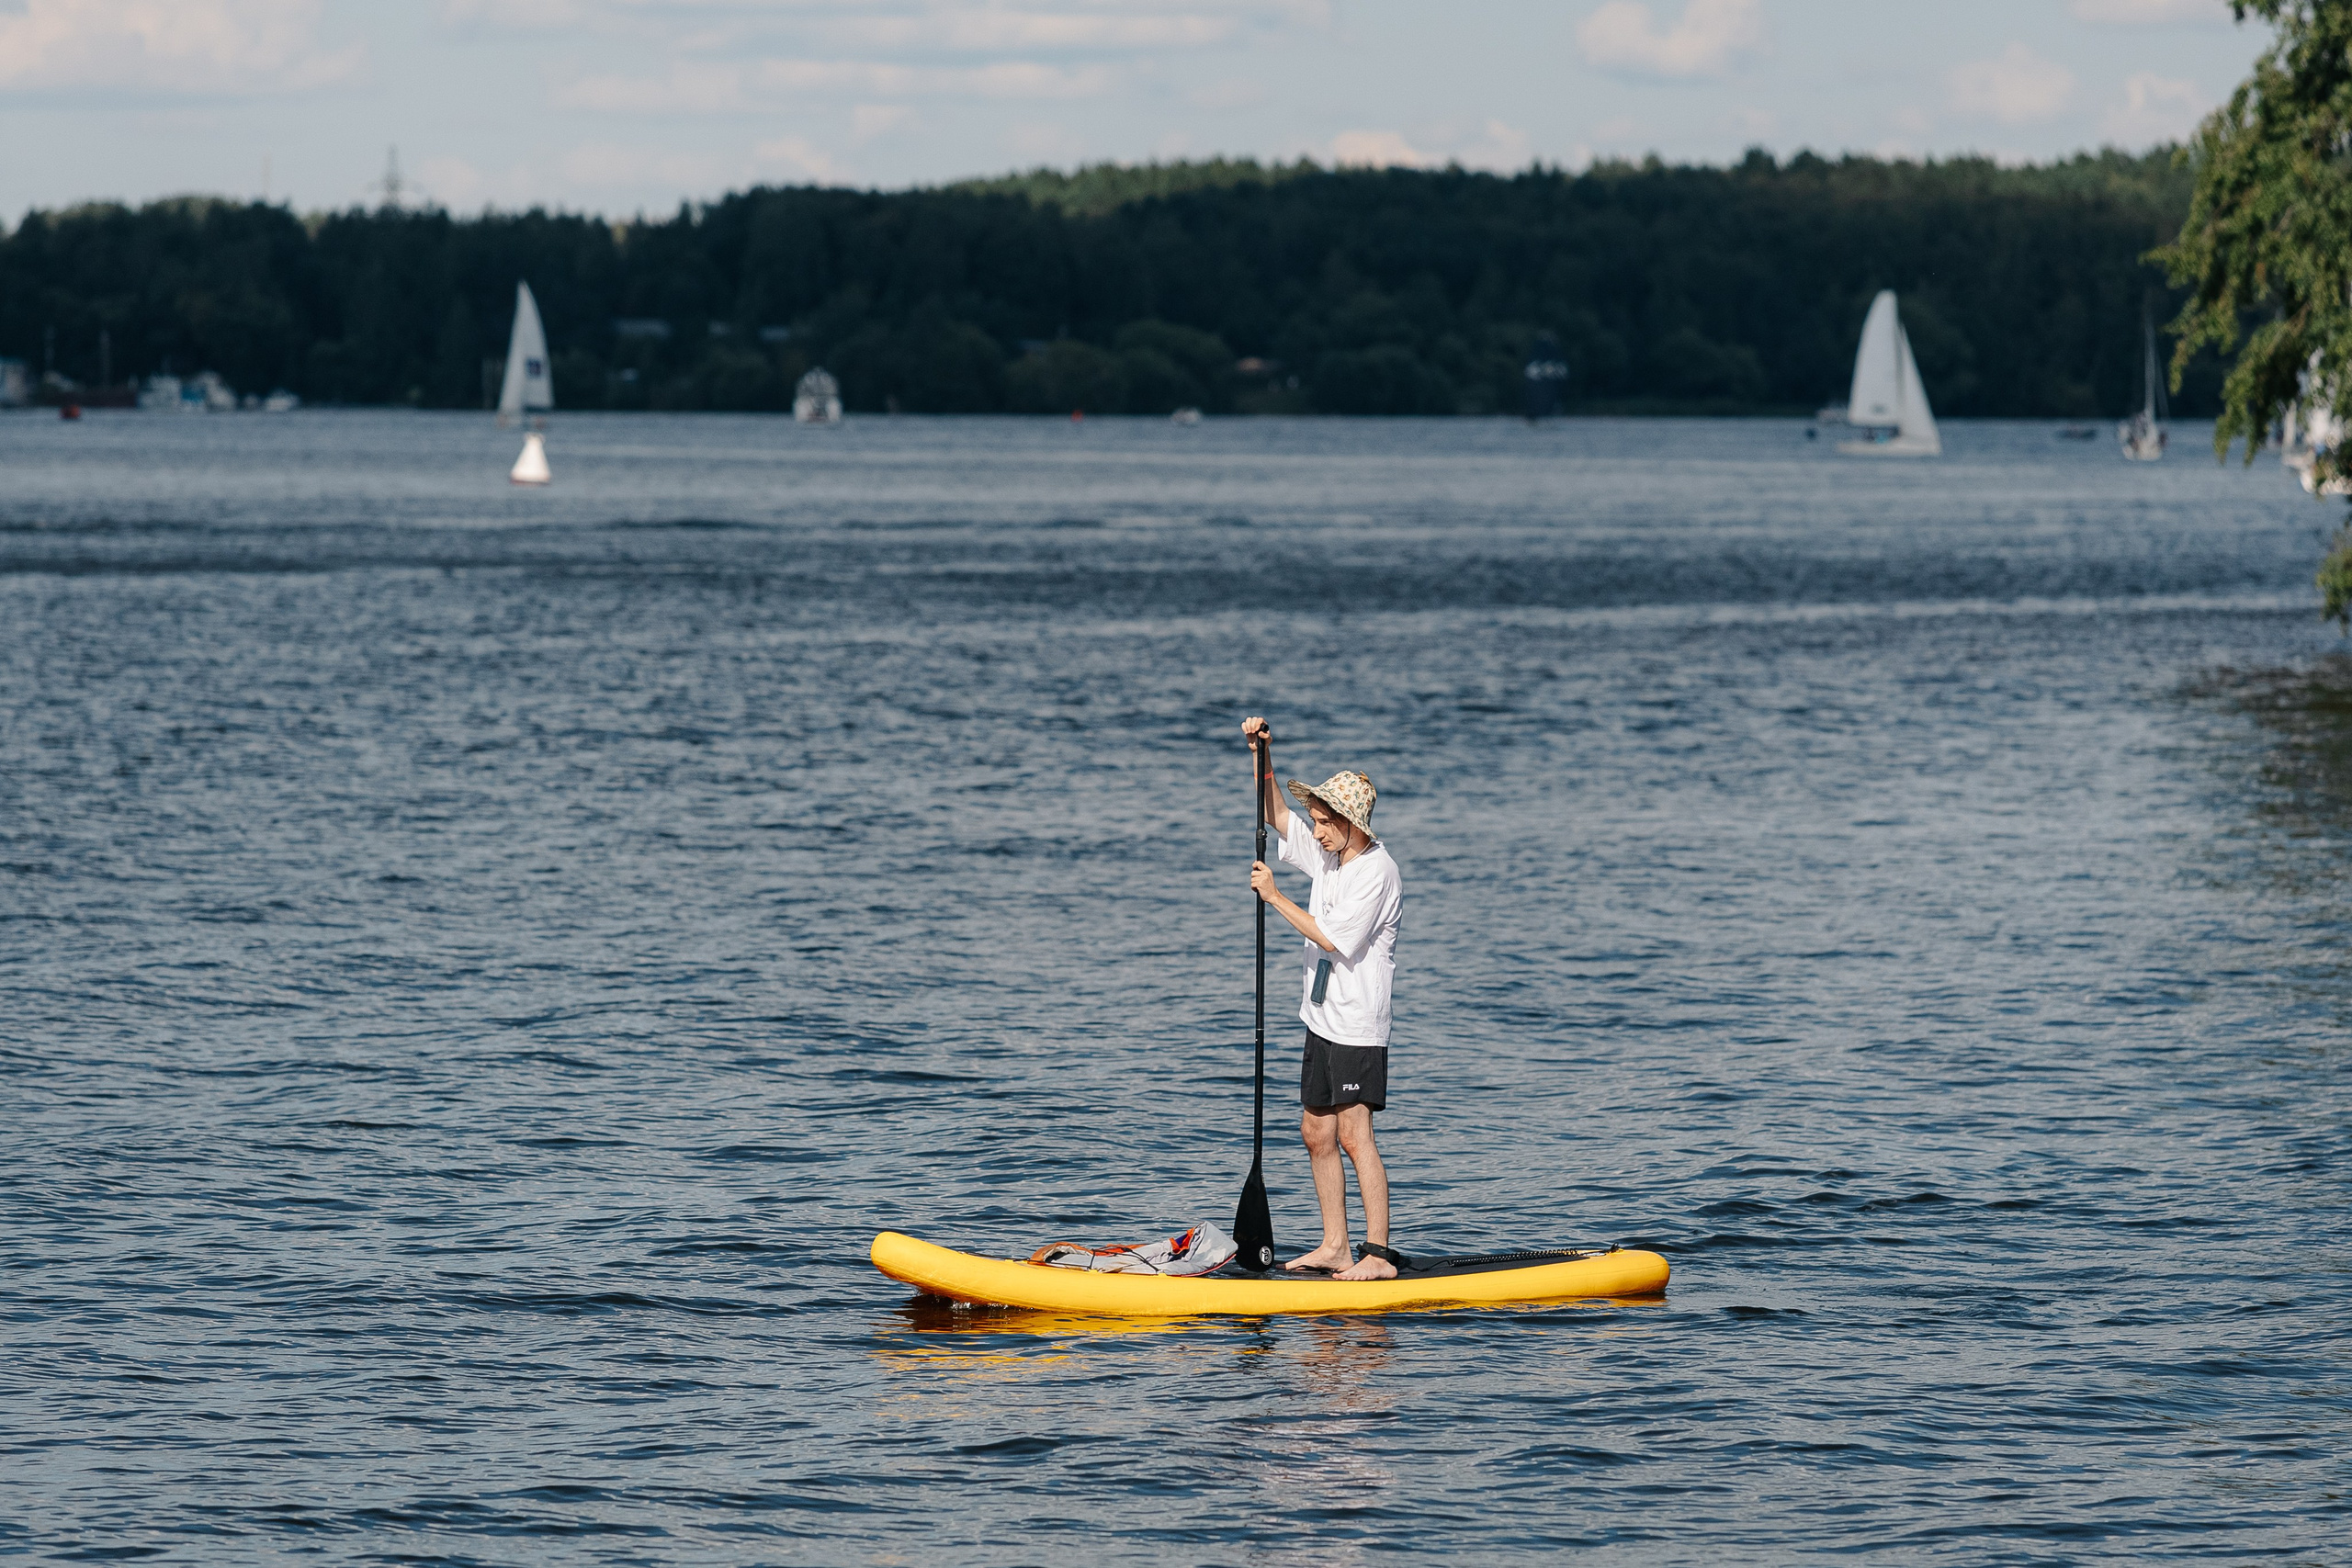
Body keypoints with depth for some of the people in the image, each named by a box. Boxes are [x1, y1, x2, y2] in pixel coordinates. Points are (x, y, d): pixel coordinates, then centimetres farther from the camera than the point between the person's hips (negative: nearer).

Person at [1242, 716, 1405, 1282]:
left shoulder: (1377, 872, -17)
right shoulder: (1329, 853, 9)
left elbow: (1333, 938, -21)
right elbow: (1277, 817, 21)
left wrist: (1274, 897, -14)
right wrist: (1262, 753, 8)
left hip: (1358, 1028, -9)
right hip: (1323, 1022, 9)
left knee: (1354, 1137, -12)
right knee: (1317, 1134, 11)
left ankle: (1378, 1255, -11)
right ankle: (1335, 1246, 17)